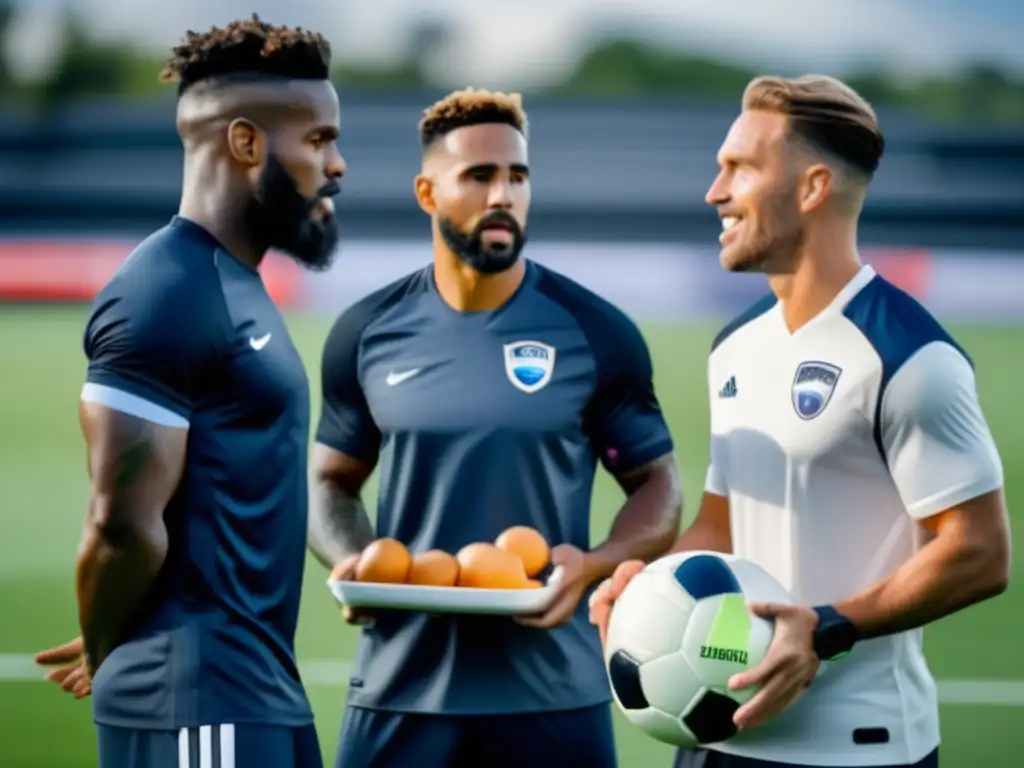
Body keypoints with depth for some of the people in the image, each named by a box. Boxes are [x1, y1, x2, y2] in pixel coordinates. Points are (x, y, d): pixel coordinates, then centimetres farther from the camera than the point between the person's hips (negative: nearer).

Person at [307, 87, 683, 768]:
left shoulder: (595, 333, 0)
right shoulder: (368, 333, 5)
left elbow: (657, 486, 5)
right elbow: (333, 480, 15)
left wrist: (591, 565, -14)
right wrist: (349, 560, -6)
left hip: (551, 696, -1)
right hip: (399, 691, 2)